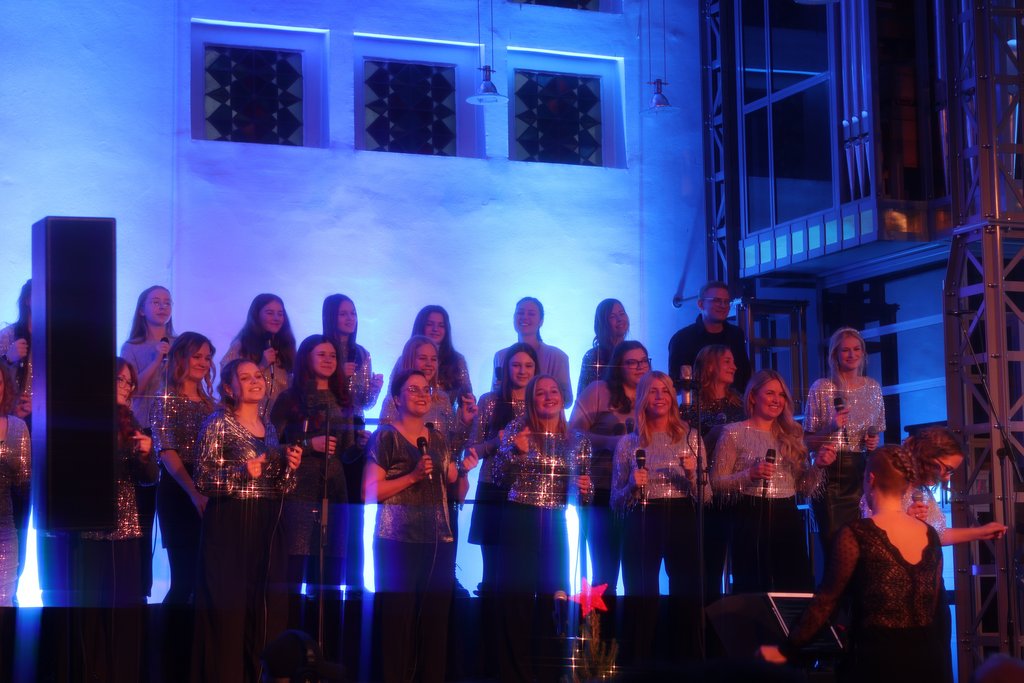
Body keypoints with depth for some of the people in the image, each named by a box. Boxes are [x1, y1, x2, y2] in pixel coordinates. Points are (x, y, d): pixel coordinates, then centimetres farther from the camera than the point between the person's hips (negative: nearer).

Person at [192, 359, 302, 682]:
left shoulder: (270, 429, 15)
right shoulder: (219, 423, -3)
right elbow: (202, 480, -9)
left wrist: (289, 467, -2)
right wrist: (241, 473, -21)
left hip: (266, 528, 6)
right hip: (230, 526, -6)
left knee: (267, 610, 3)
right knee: (228, 608, -8)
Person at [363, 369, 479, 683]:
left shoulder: (438, 439, 15)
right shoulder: (385, 437, -2)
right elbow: (370, 491, -9)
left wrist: (463, 471, -2)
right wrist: (412, 476, -17)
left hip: (439, 540, 5)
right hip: (398, 540, -5)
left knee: (435, 617, 5)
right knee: (399, 617, -7)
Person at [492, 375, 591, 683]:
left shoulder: (578, 441, 7)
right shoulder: (517, 429, -1)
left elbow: (581, 491, 14)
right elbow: (500, 478, -5)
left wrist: (584, 489, -7)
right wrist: (517, 453, -21)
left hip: (557, 524, 3)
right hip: (519, 521, -3)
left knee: (555, 594, 5)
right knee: (517, 594, -4)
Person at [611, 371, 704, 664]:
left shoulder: (690, 437, 8)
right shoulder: (628, 443, 8)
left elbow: (706, 497, 6)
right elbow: (616, 502, 10)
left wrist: (692, 474, -12)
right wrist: (631, 485, -9)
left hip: (682, 522, 0)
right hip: (641, 525, 0)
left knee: (687, 601, -2)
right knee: (641, 604, -2)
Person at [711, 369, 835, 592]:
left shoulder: (792, 434, 13)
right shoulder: (734, 433, 0)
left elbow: (804, 488, 12)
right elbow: (717, 482, -5)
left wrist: (817, 465, -5)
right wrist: (750, 474, -19)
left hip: (789, 521, 4)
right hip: (752, 521, -4)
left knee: (796, 591, 3)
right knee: (754, 591, -1)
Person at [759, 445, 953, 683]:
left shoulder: (857, 534, -10)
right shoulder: (930, 536, 6)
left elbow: (825, 601, -9)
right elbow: (939, 609, 12)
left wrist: (787, 650, -1)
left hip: (878, 662, -5)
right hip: (928, 660, 5)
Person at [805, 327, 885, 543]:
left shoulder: (873, 387, 10)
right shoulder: (821, 388, -3)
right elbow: (808, 440, -1)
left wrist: (873, 442, 0)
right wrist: (831, 427, -18)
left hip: (862, 471, 4)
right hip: (830, 471, -4)